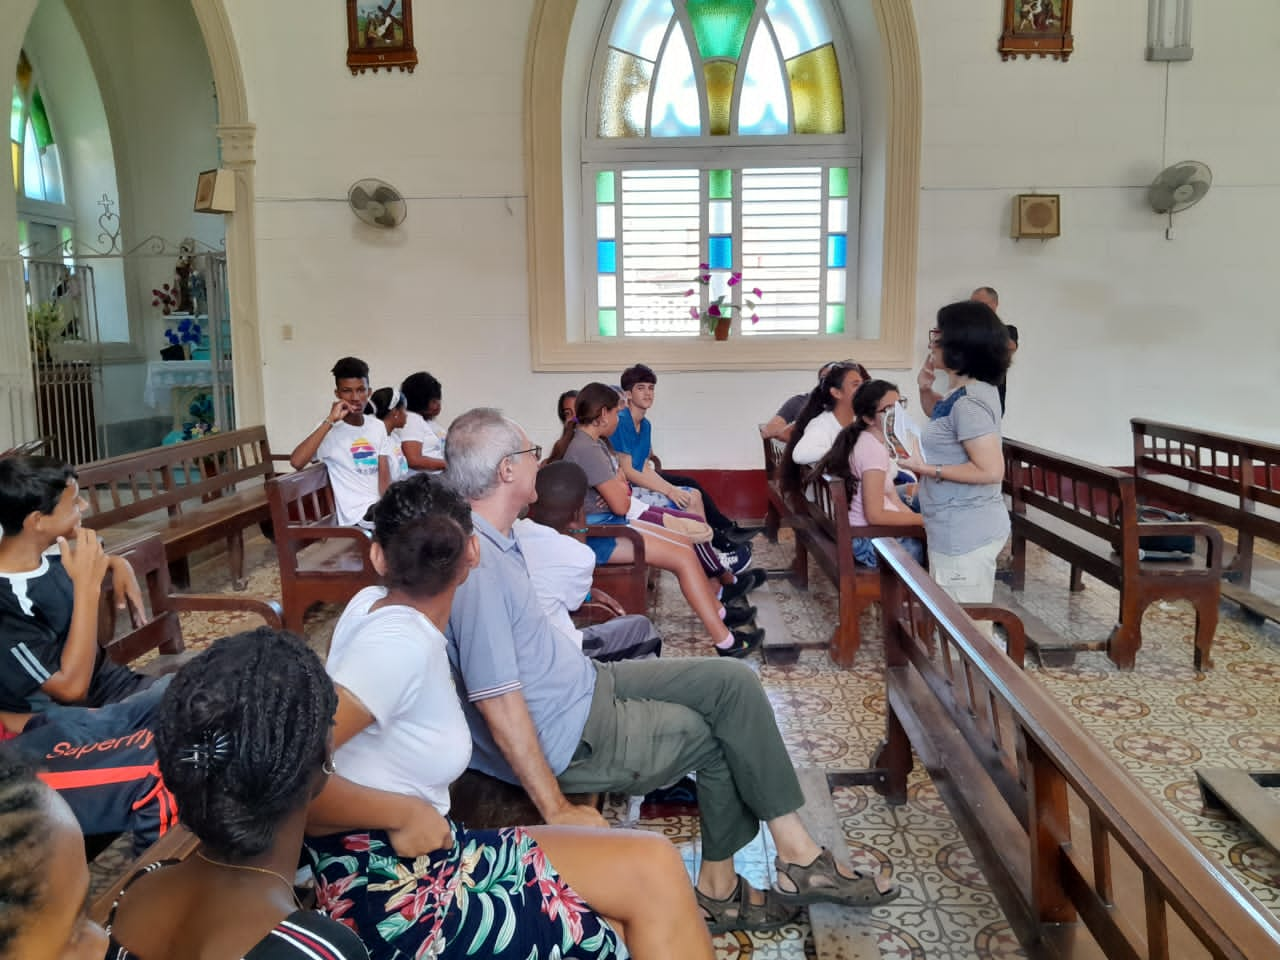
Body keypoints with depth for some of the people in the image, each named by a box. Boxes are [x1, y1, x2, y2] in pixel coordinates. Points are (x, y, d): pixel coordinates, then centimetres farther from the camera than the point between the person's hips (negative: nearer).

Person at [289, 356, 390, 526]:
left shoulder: (378, 426, 10)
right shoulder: (330, 429, -5)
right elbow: (296, 462, -23)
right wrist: (330, 421, -21)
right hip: (359, 514, -6)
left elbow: (385, 478, 3)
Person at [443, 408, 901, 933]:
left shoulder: (493, 539, 5)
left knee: (732, 682, 3)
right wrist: (556, 809, -22)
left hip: (586, 683, 9)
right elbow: (498, 703, -27)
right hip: (571, 737, -9)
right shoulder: (475, 564, -27)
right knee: (721, 732, 2)